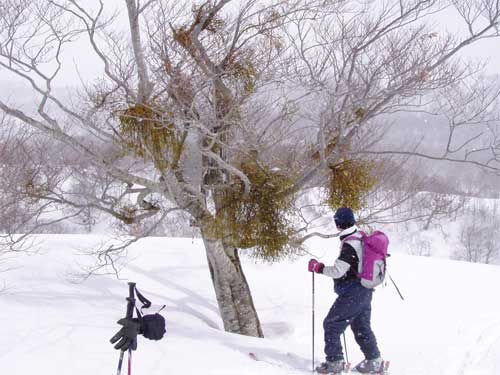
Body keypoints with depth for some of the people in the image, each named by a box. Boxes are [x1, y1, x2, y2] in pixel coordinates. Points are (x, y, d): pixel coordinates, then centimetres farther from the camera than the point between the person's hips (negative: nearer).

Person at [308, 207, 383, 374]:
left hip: (352, 294, -9)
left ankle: (334, 362, 1)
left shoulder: (349, 245, -22)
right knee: (361, 327, 20)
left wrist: (318, 267, -11)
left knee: (331, 325, 0)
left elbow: (338, 271, -23)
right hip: (365, 291, 9)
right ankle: (374, 361, 23)